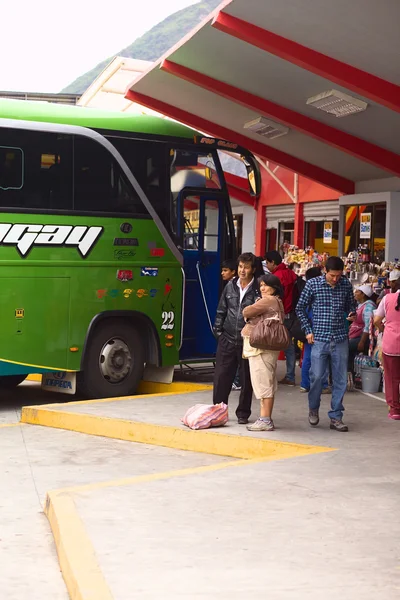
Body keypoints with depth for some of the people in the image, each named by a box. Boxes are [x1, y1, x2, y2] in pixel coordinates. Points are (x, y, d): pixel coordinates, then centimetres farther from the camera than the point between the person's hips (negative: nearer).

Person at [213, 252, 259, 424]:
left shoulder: (258, 290, -6)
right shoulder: (230, 286, 7)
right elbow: (221, 311, 13)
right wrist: (218, 330, 7)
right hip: (227, 339, 3)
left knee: (246, 379, 7)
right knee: (221, 376, 5)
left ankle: (243, 413, 19)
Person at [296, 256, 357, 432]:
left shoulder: (346, 284, 2)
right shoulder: (313, 284, -4)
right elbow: (300, 308, 5)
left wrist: (352, 313, -8)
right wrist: (308, 330, -1)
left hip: (340, 339, 2)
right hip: (319, 339, -2)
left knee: (340, 380, 4)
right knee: (317, 377, 1)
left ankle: (336, 417, 14)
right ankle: (313, 409, 26)